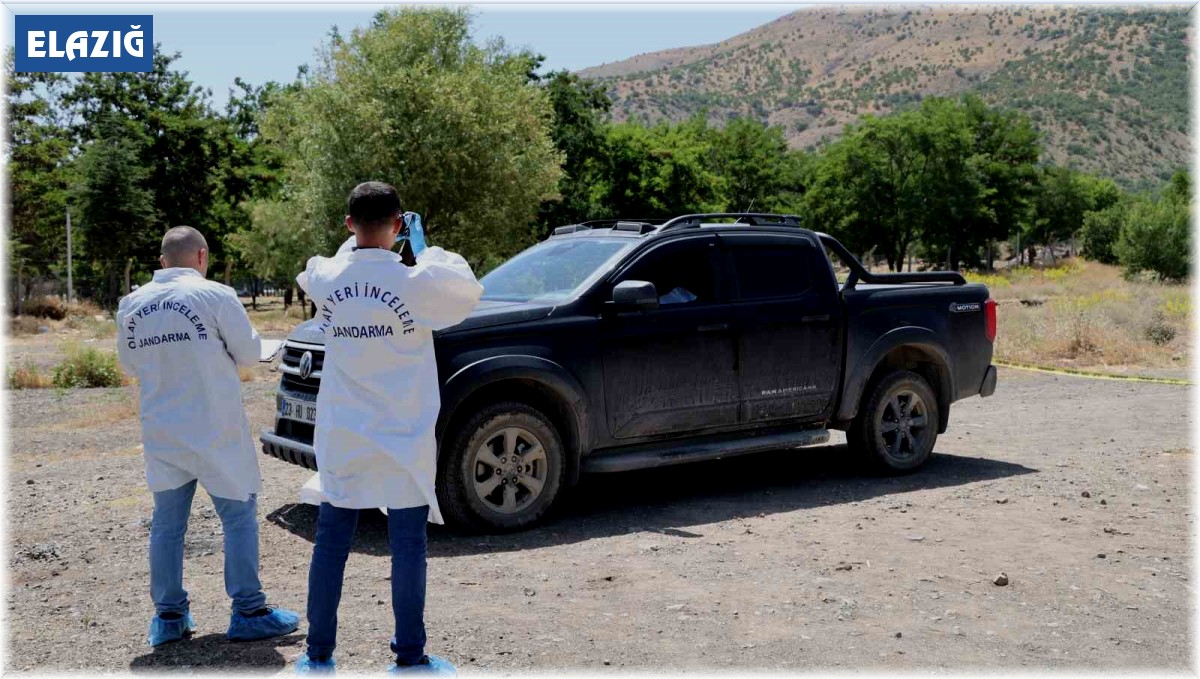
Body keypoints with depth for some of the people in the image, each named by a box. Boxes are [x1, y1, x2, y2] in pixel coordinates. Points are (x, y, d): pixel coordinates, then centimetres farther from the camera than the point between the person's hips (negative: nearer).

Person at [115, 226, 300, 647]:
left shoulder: (132, 304, 3)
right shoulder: (215, 296, -11)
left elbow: (129, 364, 14)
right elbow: (248, 352, -4)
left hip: (161, 431, 5)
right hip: (214, 430, -4)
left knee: (167, 521, 12)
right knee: (239, 515, 4)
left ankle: (168, 616, 17)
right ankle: (248, 613, 6)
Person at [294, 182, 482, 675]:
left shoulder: (325, 278, -4)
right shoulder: (417, 282, -14)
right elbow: (469, 287, 6)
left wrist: (362, 240, 19)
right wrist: (424, 249, 14)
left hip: (340, 441, 4)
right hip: (404, 441, -3)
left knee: (330, 544, 11)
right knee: (408, 549, 5)